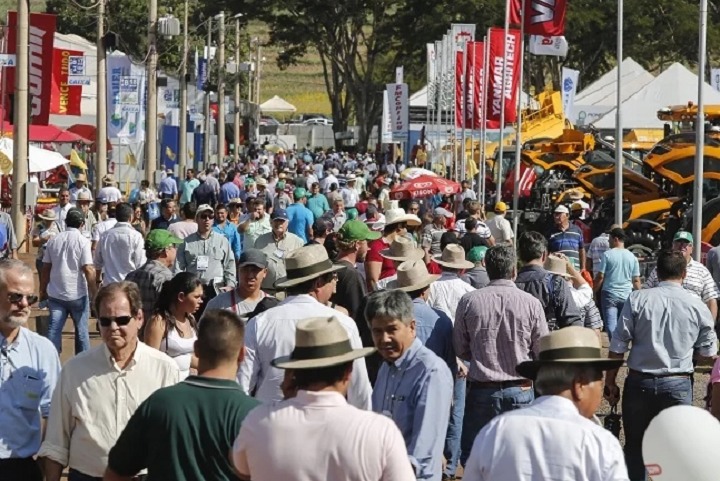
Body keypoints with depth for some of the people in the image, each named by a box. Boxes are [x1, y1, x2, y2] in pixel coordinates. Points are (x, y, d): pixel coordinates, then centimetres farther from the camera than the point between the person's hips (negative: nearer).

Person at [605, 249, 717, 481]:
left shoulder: (637, 299, -5)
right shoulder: (697, 306, -2)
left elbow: (618, 346, -4)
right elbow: (708, 352, 9)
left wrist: (610, 381, 5)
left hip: (639, 383, 0)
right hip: (678, 385, 0)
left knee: (634, 447, 12)